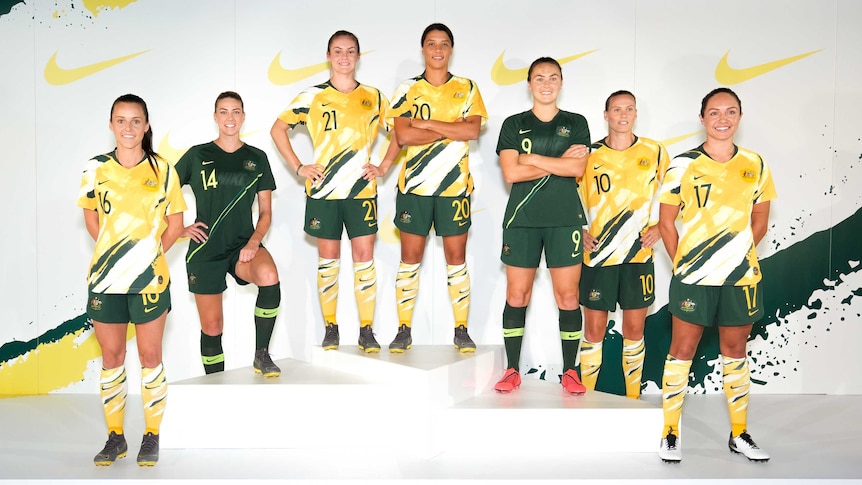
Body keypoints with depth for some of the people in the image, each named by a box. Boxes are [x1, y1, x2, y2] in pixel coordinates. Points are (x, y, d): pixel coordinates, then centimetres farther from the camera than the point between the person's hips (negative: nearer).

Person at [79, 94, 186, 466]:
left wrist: (149, 254, -1)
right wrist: (110, 251, 4)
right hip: (105, 278, 2)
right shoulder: (96, 169, 1)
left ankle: (152, 436, 16)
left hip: (149, 280, -2)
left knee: (150, 355, 5)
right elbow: (91, 216, 12)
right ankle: (115, 436, 21)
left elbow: (175, 223, 3)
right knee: (111, 356, 9)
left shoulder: (162, 170, -3)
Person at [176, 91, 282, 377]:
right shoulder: (197, 155, 4)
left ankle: (261, 355, -15)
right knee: (211, 328, 3)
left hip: (242, 245, 0)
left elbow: (266, 212, 6)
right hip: (205, 250, 0)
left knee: (269, 277, -33)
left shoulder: (257, 158, 7)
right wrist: (179, 229, -3)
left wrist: (254, 242, -11)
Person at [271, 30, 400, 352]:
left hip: (361, 190, 1)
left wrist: (384, 167, 3)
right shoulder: (312, 97, 2)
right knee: (328, 257, 5)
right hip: (323, 191, 0)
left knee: (364, 256, -1)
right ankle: (330, 328, 15)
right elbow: (278, 129, 8)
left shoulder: (373, 97, 6)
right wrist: (298, 168, 1)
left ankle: (366, 329, 6)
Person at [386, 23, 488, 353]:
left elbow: (473, 130, -9)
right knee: (410, 255, 2)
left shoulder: (467, 88, 6)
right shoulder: (407, 89, 4)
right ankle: (404, 330, 10)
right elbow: (403, 135, -10)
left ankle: (461, 330, 12)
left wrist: (427, 124, -11)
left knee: (456, 255, 4)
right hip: (414, 186, 0)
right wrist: (452, 131, -10)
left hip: (455, 186, 0)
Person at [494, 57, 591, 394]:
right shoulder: (514, 124, 9)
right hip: (521, 218, 0)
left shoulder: (576, 123, 10)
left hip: (565, 218, 0)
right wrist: (559, 160, -7)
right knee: (516, 294, 2)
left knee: (568, 296, -1)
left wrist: (532, 158, -6)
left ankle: (570, 372, 9)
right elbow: (511, 173, -5)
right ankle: (512, 370, 12)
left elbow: (577, 168, -6)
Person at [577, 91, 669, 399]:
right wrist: (580, 232, -3)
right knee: (593, 330, 4)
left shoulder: (655, 153, 2)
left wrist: (659, 226, -1)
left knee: (634, 329, 7)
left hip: (638, 257, 0)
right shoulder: (589, 154, 1)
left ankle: (633, 397, 20)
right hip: (597, 256, 0)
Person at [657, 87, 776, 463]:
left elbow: (759, 221, 12)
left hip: (741, 278, 3)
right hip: (693, 278, -2)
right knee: (682, 350, 3)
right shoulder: (683, 165, -4)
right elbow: (666, 222, 0)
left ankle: (740, 434, 23)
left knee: (735, 351, 12)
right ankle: (670, 433, 13)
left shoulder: (755, 166, 4)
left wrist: (738, 254, 2)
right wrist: (683, 262, -3)